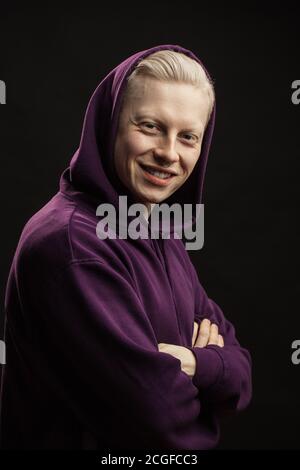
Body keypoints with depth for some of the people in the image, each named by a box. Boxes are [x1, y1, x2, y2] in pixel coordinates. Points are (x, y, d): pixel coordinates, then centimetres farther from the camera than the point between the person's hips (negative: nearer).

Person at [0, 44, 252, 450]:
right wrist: (217, 365, -9)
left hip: (184, 440, 7)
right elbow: (161, 418, -28)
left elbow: (240, 365, -2)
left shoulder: (162, 236, 0)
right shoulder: (69, 240, -26)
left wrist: (196, 365, -23)